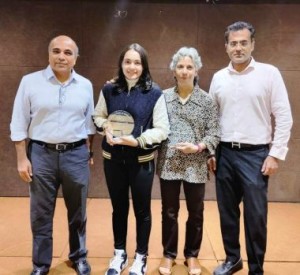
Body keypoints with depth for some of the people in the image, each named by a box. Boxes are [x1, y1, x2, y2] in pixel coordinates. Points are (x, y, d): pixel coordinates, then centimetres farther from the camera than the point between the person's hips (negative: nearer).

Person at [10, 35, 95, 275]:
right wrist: (22, 158, -5)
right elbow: (19, 123, -2)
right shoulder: (30, 81, -4)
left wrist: (88, 150, 8)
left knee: (77, 212, 14)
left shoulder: (85, 85, 3)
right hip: (41, 154, -1)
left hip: (76, 155, 2)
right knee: (40, 214, 10)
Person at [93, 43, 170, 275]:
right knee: (119, 207, 17)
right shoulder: (109, 90, 0)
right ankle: (120, 253, 37)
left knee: (142, 209, 12)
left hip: (142, 160, -2)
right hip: (113, 158, 3)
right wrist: (106, 126, -11)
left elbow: (162, 129, -9)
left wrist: (137, 141, -22)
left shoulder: (154, 93, -8)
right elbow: (98, 116, 10)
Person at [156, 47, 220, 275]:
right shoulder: (163, 96, 2)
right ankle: (169, 254, 31)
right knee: (169, 211, 12)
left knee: (196, 213, 12)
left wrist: (198, 147, -16)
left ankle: (192, 255, 32)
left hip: (196, 165, 0)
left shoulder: (207, 100, 0)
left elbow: (214, 133, -3)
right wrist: (155, 155, -7)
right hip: (168, 163, 1)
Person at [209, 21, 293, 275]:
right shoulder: (218, 78, 7)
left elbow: (284, 116, -5)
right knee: (227, 211, 12)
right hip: (225, 153, 4)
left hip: (255, 154, -3)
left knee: (255, 215, 2)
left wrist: (276, 154, -9)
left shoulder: (269, 73, -3)